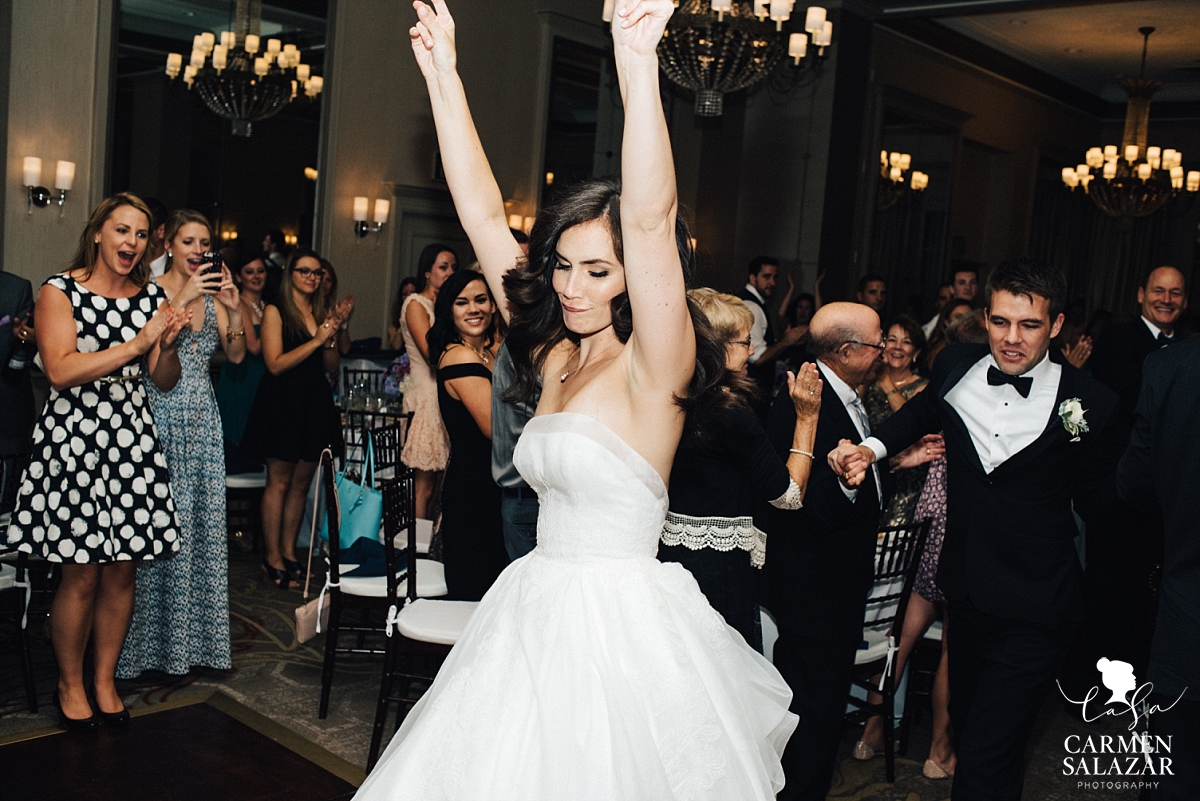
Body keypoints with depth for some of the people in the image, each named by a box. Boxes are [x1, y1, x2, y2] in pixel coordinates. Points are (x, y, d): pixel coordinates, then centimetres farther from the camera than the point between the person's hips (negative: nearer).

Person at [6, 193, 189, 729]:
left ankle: (105, 680, 25)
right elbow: (61, 371, -16)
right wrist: (137, 343, -20)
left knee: (122, 572, 8)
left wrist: (168, 344, -8)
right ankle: (69, 684, 21)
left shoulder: (152, 297, 10)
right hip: (73, 441, -4)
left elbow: (164, 382, 12)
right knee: (81, 577, 1)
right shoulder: (60, 291, -3)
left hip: (134, 443, 4)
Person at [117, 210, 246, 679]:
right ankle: (152, 642, 7)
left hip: (202, 420, 5)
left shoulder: (212, 295, 11)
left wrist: (234, 310, -12)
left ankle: (195, 637, 19)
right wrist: (180, 300, -23)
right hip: (160, 415, -5)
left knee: (203, 524, 8)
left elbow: (236, 356, 2)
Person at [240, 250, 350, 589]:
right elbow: (275, 364, -14)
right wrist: (317, 339, -17)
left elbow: (333, 367, 9)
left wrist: (332, 334, -7)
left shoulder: (321, 312, 11)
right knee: (279, 481, -1)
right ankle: (272, 557, 7)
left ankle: (289, 551, 19)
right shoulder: (275, 311, -4)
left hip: (316, 405, 6)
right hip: (282, 404, -6)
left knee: (302, 482, 10)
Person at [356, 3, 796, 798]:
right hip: (538, 613, 7)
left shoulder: (653, 368, -13)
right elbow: (484, 215, 4)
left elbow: (650, 220, -29)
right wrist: (443, 77, 2)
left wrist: (638, 69, -37)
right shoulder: (557, 355, 4)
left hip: (623, 626, -7)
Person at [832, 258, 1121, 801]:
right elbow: (923, 413, 17)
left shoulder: (1089, 404, -15)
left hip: (1034, 613, -5)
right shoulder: (955, 367, -5)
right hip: (965, 593, 5)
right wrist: (874, 447, 4)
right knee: (964, 717, 24)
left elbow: (1097, 506, -3)